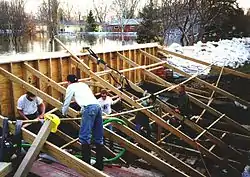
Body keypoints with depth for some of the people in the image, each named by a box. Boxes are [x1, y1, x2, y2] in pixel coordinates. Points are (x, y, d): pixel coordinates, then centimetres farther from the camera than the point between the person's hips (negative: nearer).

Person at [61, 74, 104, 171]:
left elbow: (66, 102, 20)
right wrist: (82, 111, 56)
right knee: (98, 138, 7)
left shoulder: (71, 87, 16)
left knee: (84, 137, -7)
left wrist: (64, 113, 39)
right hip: (97, 106, 7)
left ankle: (86, 163, -10)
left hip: (89, 108, -7)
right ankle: (99, 164, 11)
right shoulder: (83, 84, 34)